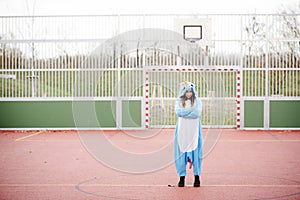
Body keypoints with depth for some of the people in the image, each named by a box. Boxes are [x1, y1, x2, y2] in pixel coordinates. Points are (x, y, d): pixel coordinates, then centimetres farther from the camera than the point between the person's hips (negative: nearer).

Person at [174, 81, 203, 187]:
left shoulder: (197, 101, 6)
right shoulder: (179, 101, 9)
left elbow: (197, 113, -10)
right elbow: (178, 112, -10)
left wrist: (184, 112, -8)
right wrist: (192, 110, -8)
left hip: (194, 130, -1)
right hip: (182, 130, 1)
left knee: (195, 152, -3)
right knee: (181, 152, -1)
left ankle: (197, 177, 4)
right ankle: (182, 177, 6)